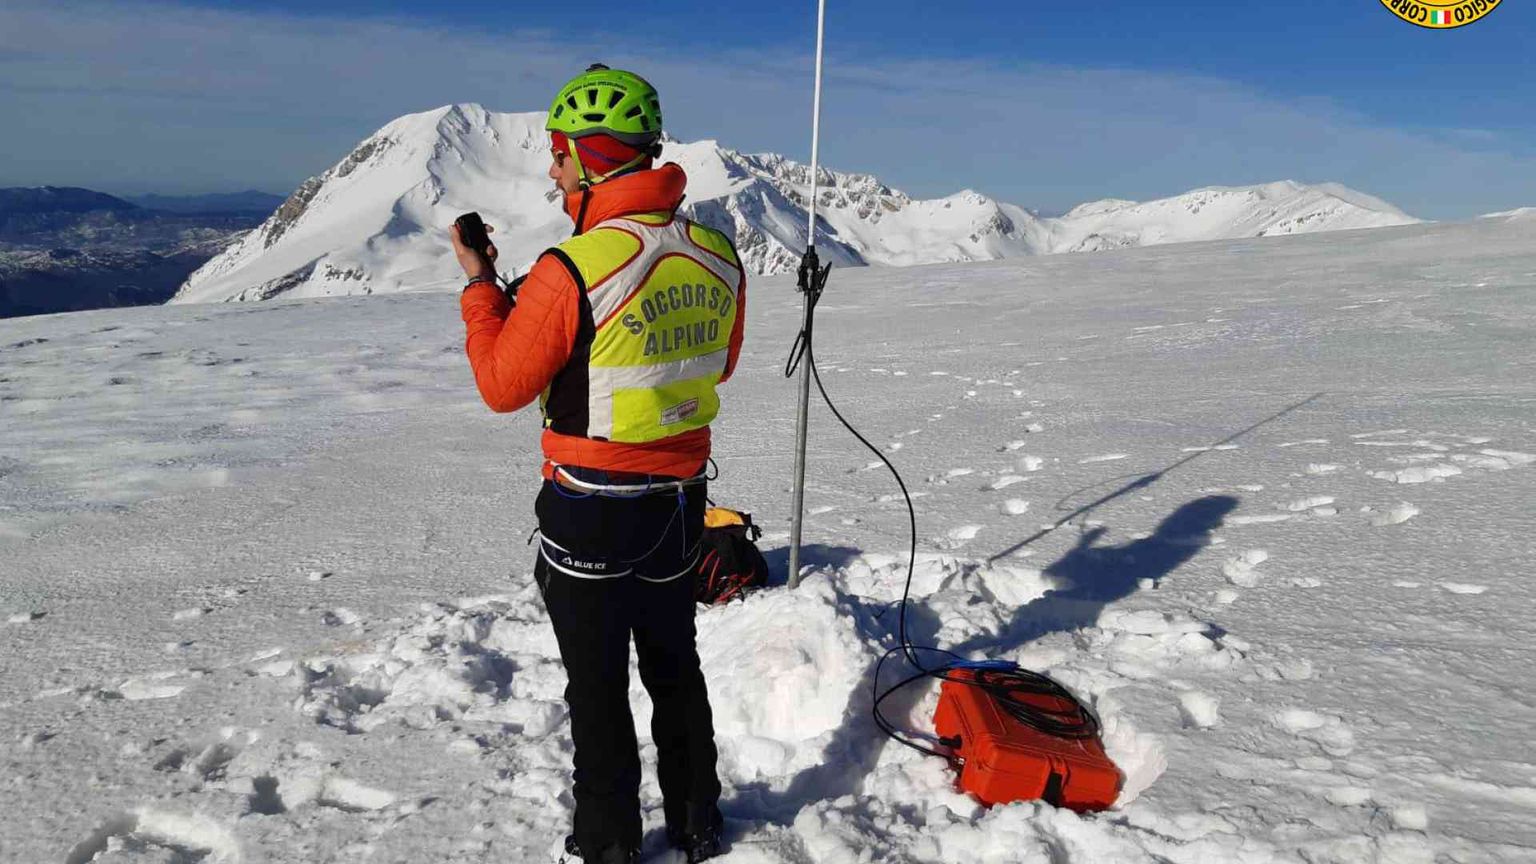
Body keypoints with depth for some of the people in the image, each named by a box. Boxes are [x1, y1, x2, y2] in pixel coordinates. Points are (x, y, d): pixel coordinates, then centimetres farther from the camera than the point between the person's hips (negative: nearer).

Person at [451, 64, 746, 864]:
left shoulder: (571, 270, -22)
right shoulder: (718, 257, -3)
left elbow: (502, 386, -11)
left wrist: (480, 288, 1)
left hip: (591, 509, -6)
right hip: (681, 498, 6)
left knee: (597, 685, 12)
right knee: (674, 666, 22)